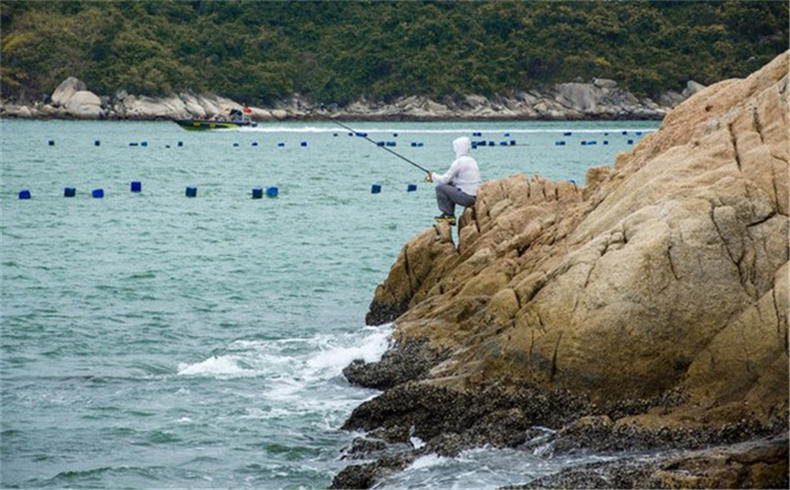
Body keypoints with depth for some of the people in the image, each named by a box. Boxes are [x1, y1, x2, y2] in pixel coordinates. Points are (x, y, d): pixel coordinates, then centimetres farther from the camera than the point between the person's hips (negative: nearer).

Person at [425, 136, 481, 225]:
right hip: (476, 197, 9)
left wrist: (433, 175, 11)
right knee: (449, 186, 26)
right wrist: (434, 178, 19)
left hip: (467, 198, -9)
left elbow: (444, 180, -10)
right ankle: (450, 217, 24)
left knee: (440, 187, -1)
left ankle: (448, 215, 5)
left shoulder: (459, 162, -14)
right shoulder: (472, 161, 14)